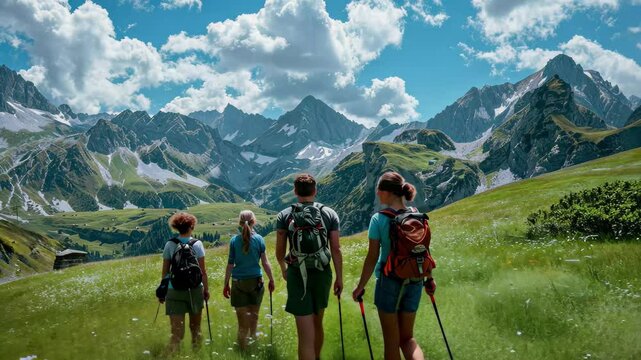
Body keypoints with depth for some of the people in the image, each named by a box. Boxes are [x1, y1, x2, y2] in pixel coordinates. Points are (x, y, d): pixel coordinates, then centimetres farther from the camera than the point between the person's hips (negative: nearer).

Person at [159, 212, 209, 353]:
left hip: (175, 290, 0)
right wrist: (206, 288, 7)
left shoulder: (170, 245, -1)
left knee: (177, 331, 0)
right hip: (195, 289, 0)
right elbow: (203, 270, -2)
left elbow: (165, 271, 1)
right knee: (195, 327, 18)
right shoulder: (197, 244, -3)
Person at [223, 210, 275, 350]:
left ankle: (243, 348, 7)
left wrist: (226, 284, 7)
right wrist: (271, 280, 10)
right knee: (254, 315, 15)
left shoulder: (234, 240, -3)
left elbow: (230, 265, -1)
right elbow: (265, 262, -1)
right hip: (256, 281, 0)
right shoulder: (259, 239, -4)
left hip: (238, 282, 0)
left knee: (242, 317, 5)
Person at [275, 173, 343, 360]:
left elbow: (279, 251, 2)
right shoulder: (330, 214, 2)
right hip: (322, 274, 3)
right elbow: (336, 249, -1)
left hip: (297, 275, -2)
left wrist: (283, 268, 22)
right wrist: (339, 278, 7)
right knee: (317, 323, 23)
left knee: (306, 334, -2)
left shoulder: (284, 215, -1)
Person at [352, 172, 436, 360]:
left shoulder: (379, 219, -12)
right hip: (414, 282, 4)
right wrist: (429, 278, 21)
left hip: (389, 281, -4)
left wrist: (360, 286, -2)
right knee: (407, 337, 18)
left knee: (391, 341, 12)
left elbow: (372, 257, -11)